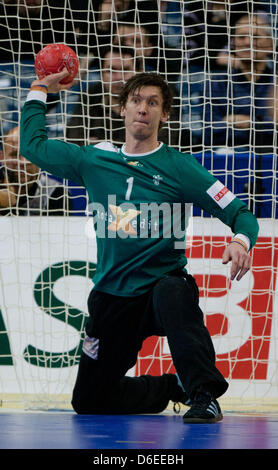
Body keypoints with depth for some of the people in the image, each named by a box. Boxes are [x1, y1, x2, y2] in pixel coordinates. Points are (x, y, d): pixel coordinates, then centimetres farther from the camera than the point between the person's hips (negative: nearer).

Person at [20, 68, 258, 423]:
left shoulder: (179, 168, -4)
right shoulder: (95, 161, 7)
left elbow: (240, 213, -4)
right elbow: (32, 145, 20)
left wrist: (241, 241, -25)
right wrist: (39, 91, 21)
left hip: (163, 284, -5)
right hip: (112, 298, 5)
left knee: (172, 294, -42)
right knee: (88, 401, 8)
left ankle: (204, 394, -37)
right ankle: (174, 386, 31)